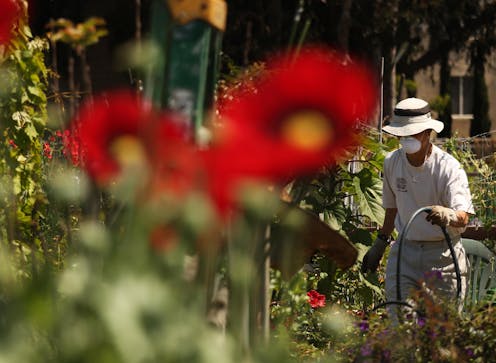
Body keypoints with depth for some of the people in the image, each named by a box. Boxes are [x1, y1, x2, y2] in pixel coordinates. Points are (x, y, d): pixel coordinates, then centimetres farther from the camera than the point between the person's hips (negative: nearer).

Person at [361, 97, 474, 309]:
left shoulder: (448, 167, -14)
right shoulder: (392, 162, 2)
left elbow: (463, 217, -27)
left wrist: (449, 215, -50)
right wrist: (380, 244, 27)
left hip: (443, 253, -3)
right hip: (405, 251, 4)